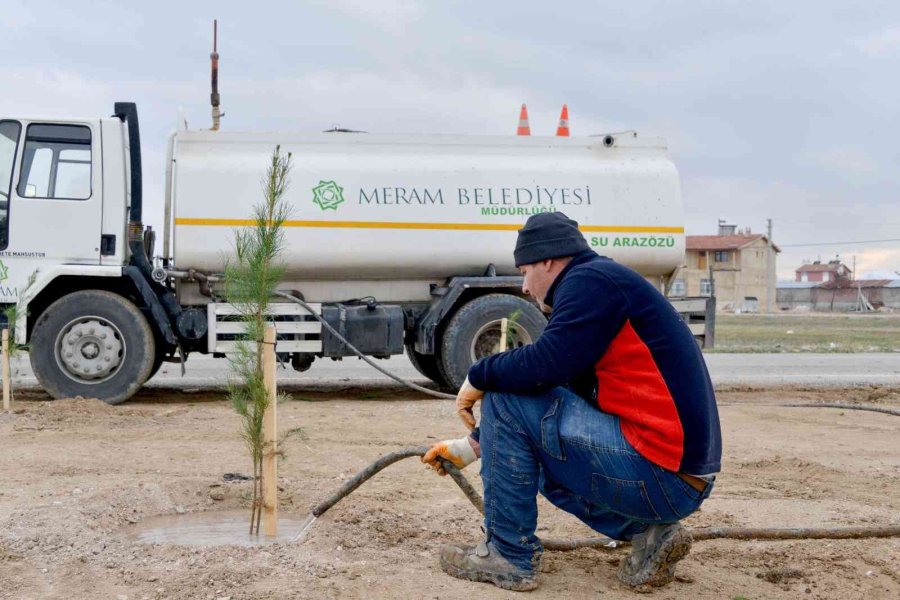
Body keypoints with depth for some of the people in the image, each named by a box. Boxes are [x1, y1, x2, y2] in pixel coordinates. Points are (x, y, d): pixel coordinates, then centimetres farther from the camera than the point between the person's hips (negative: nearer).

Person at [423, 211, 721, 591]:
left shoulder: (590, 279, -9)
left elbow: (543, 365, -22)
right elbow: (554, 387, 24)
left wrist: (479, 377, -2)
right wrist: (471, 447, 27)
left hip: (660, 474, -10)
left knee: (505, 398, -8)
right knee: (539, 456, 28)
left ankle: (508, 556, 2)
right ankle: (647, 532, 13)